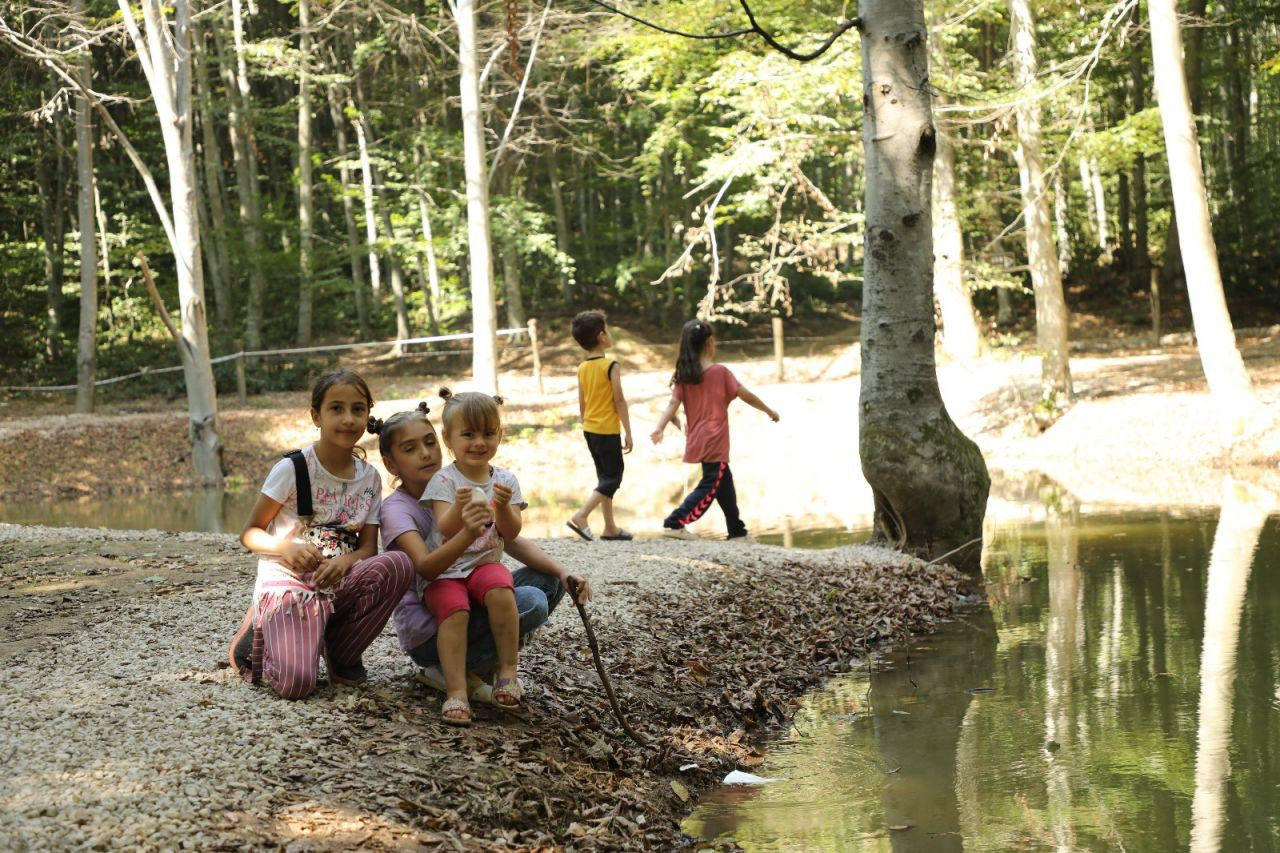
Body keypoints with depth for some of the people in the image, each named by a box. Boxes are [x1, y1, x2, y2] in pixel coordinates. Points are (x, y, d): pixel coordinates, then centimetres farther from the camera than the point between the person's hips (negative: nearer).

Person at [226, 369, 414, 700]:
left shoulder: (370, 478, 6)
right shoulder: (293, 468, -8)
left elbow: (368, 547, 4)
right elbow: (250, 532, -3)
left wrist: (345, 561, -20)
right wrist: (285, 547, -23)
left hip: (339, 586, 5)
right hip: (287, 584, -4)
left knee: (398, 565, -27)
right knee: (296, 683, -29)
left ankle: (340, 652, -3)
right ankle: (260, 641, 9)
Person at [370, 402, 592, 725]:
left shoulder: (458, 492, 8)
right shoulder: (397, 508, -13)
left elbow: (512, 541, 6)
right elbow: (425, 567, -29)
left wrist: (561, 572, -11)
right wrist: (468, 534, -48)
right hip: (427, 631, -7)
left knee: (548, 581, -3)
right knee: (531, 604, -24)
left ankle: (488, 662, 0)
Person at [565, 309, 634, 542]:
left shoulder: (582, 368, 6)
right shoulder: (611, 365, -14)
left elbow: (582, 403, 10)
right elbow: (619, 400, -14)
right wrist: (627, 432, -10)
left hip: (590, 429, 7)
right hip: (608, 430, -7)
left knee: (605, 477, 14)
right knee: (613, 477, -2)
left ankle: (610, 527, 17)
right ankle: (581, 516, -14)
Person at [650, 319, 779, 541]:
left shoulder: (683, 375, 3)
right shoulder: (720, 372, -10)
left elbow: (673, 403, -9)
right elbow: (747, 396, -4)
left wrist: (659, 428, -18)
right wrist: (769, 411, 9)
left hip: (697, 441, 7)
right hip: (714, 443, -7)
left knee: (724, 484, 17)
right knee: (709, 487, -3)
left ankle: (737, 532, 24)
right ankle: (674, 523, -14)